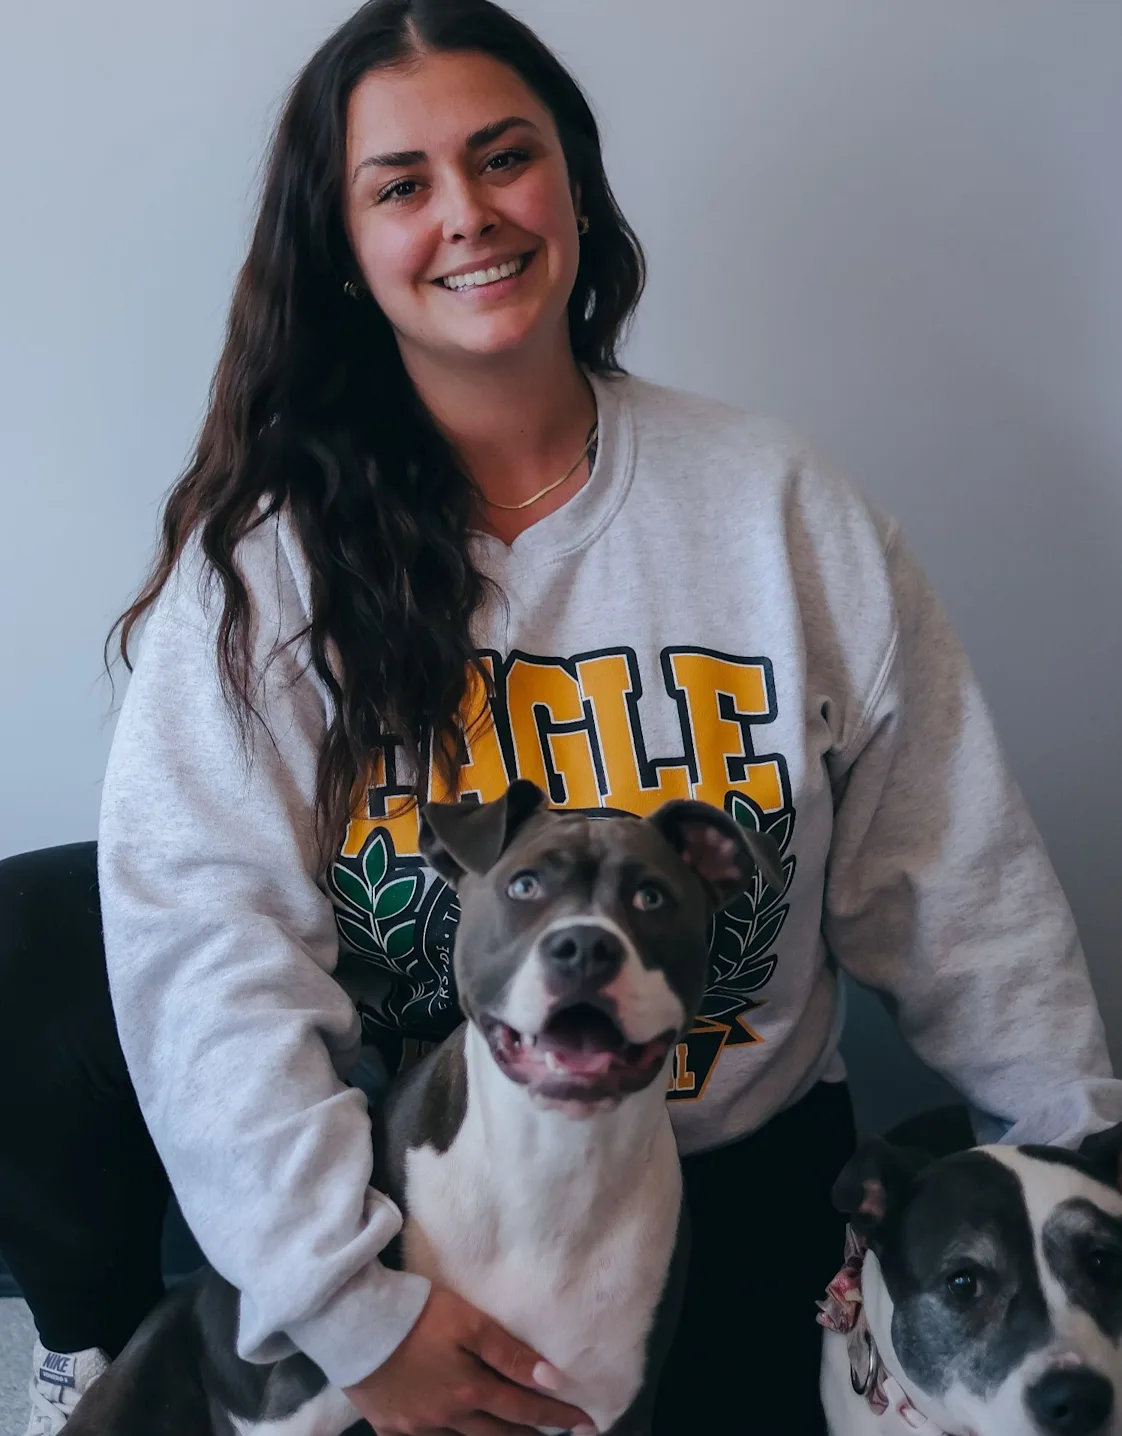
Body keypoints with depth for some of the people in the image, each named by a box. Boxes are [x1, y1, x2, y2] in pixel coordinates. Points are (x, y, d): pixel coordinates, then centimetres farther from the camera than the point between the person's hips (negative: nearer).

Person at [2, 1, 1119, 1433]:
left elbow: (951, 885, -1)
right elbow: (206, 922, -19)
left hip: (737, 1167, 2)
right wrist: (351, 1297, -27)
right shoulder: (269, 548, -9)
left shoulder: (782, 507, -3)